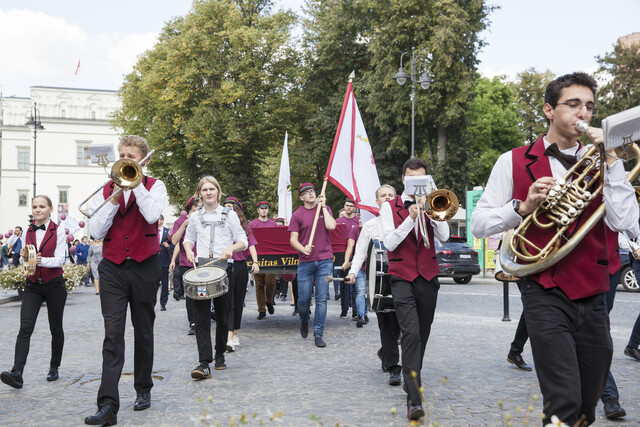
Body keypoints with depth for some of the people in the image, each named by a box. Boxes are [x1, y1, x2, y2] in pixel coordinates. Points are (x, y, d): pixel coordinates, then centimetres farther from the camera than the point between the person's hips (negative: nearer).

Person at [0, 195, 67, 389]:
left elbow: (59, 259, -12)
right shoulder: (29, 232, 8)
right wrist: (25, 256, -7)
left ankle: (54, 367, 25)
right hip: (33, 284, 3)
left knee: (56, 328, 8)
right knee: (25, 328, -11)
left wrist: (41, 260, -29)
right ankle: (17, 373, -21)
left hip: (54, 284, -3)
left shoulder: (58, 231, -4)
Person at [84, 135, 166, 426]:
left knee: (143, 332, 10)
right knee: (113, 334, -9)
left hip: (145, 267, -1)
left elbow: (152, 214, -17)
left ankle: (143, 390, 27)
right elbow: (96, 231, -1)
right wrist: (114, 198, -8)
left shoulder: (154, 186, 5)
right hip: (113, 268, 1)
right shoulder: (106, 190, 10)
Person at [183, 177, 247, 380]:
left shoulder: (229, 214, 5)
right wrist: (189, 250, 1)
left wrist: (231, 248, -16)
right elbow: (188, 239, 23)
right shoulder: (195, 217, 11)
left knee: (222, 315, 7)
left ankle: (220, 355, 26)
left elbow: (243, 241, 5)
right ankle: (204, 363, -13)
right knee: (202, 316, -9)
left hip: (224, 268, -1)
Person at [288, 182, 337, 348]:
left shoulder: (325, 209, 8)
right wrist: (303, 249, -18)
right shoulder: (297, 215, 4)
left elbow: (331, 226, -11)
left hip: (324, 261, 0)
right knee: (304, 298, 2)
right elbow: (293, 239, 1)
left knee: (321, 299, -2)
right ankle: (304, 322, 33)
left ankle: (318, 334, 4)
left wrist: (323, 206, -5)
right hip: (305, 261, 0)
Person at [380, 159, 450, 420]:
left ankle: (413, 381, 30)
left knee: (422, 334, 11)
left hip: (428, 278, 4)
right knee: (411, 333, -17)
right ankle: (414, 398, -20)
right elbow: (389, 243, -8)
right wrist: (411, 218, -16)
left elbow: (444, 236, -4)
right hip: (402, 278, -4)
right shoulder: (390, 207, 4)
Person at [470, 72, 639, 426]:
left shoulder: (599, 163, 11)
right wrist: (523, 207, -14)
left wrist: (610, 160, -8)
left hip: (592, 297, 4)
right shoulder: (514, 162, 4)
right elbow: (479, 224, 2)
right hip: (546, 295, -3)